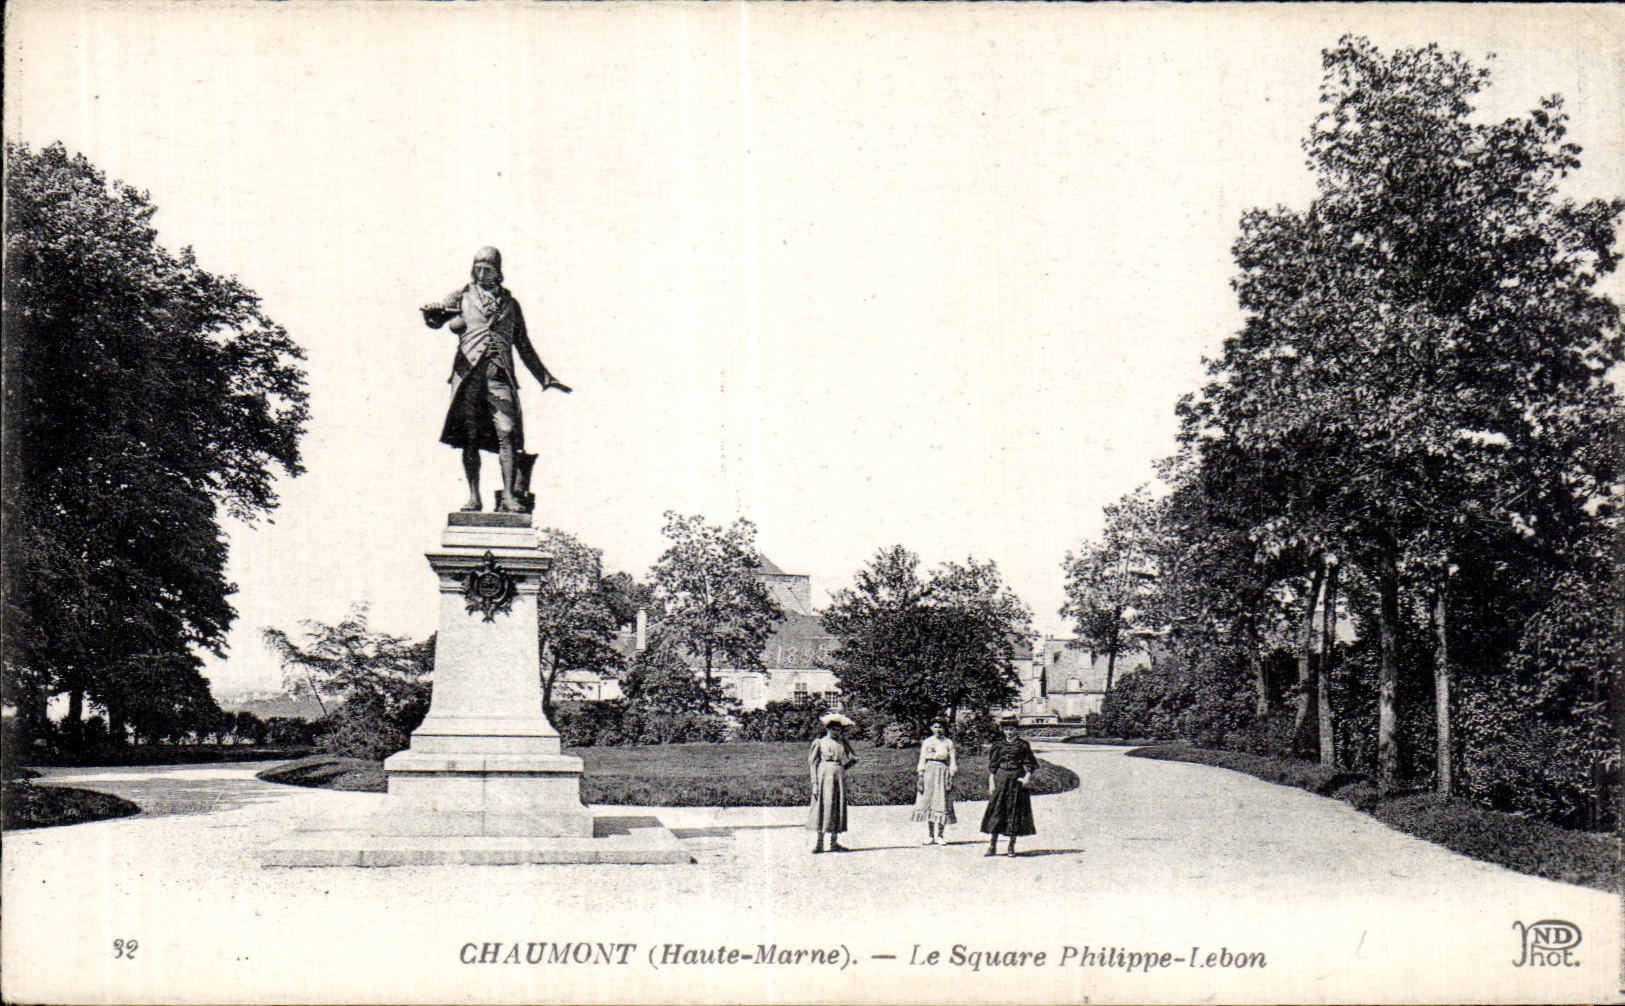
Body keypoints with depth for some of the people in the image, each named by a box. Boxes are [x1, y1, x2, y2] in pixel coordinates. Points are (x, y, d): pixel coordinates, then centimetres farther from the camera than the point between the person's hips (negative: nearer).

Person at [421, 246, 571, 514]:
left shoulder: (510, 303, 19)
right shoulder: (462, 297, 15)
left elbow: (523, 345, 24)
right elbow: (436, 319, 1)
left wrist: (545, 377, 23)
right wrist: (432, 313, -23)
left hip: (500, 374, 0)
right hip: (468, 372, 0)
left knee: (506, 433, -12)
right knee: (470, 436, -3)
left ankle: (508, 496, -12)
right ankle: (473, 496, 3)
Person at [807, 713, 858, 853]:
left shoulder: (842, 744, 16)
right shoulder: (820, 743, 4)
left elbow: (853, 759, 11)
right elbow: (813, 763, -1)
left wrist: (845, 740, 11)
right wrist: (815, 783, -10)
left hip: (839, 775, 4)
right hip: (824, 776, -4)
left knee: (838, 807, 2)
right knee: (823, 806, -7)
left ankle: (834, 842, 8)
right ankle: (820, 842, -3)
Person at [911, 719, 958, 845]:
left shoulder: (948, 742, 7)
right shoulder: (927, 742, 9)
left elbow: (952, 761, 5)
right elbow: (922, 760, 7)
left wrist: (951, 779, -3)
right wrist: (920, 777, -1)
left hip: (944, 771, -1)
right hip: (929, 771, 1)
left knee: (942, 803, -5)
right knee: (928, 802, -2)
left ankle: (940, 836, 2)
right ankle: (930, 836, 4)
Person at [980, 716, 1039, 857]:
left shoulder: (1023, 745, 3)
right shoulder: (998, 745, 8)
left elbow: (1030, 765, 1)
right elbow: (992, 766, 8)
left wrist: (1028, 777, -15)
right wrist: (991, 782, 0)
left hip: (1017, 779, -1)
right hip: (1000, 779, 1)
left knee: (1015, 812, 0)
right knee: (997, 810, -3)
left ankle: (1012, 846, 8)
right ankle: (992, 846, -1)